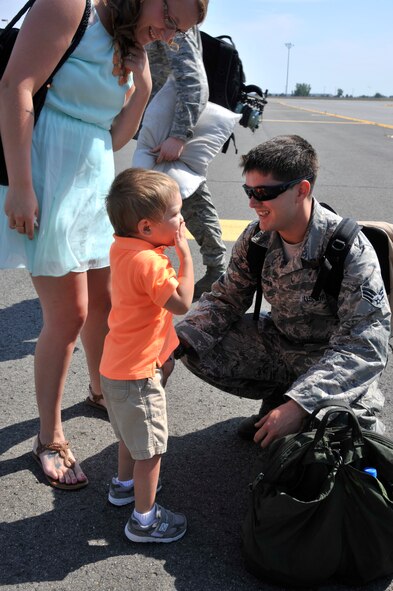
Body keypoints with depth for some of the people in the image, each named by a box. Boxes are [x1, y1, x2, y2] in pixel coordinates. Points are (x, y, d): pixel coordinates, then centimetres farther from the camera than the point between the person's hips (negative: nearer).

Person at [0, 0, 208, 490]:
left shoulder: (134, 52, 14)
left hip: (96, 181, 8)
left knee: (104, 302, 16)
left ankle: (100, 390, 42)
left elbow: (115, 137, 12)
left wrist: (143, 84, -1)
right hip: (48, 179, -8)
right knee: (67, 315, -4)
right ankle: (49, 439, 13)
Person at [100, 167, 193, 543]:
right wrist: (185, 254, -22)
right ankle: (144, 519, 22)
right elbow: (181, 302, -26)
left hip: (118, 366, 10)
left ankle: (124, 484, 51)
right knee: (150, 447, 6)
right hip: (137, 373, -10)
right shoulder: (149, 262, -29)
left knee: (132, 432, 30)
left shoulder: (122, 248, 1)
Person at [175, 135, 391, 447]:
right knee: (194, 349, -10)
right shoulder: (256, 238, -11)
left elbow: (366, 347, -29)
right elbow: (226, 300, 0)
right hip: (279, 343, 6)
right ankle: (277, 398, 9)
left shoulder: (351, 251, -27)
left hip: (334, 359, -5)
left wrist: (299, 404, -39)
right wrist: (177, 339, -19)